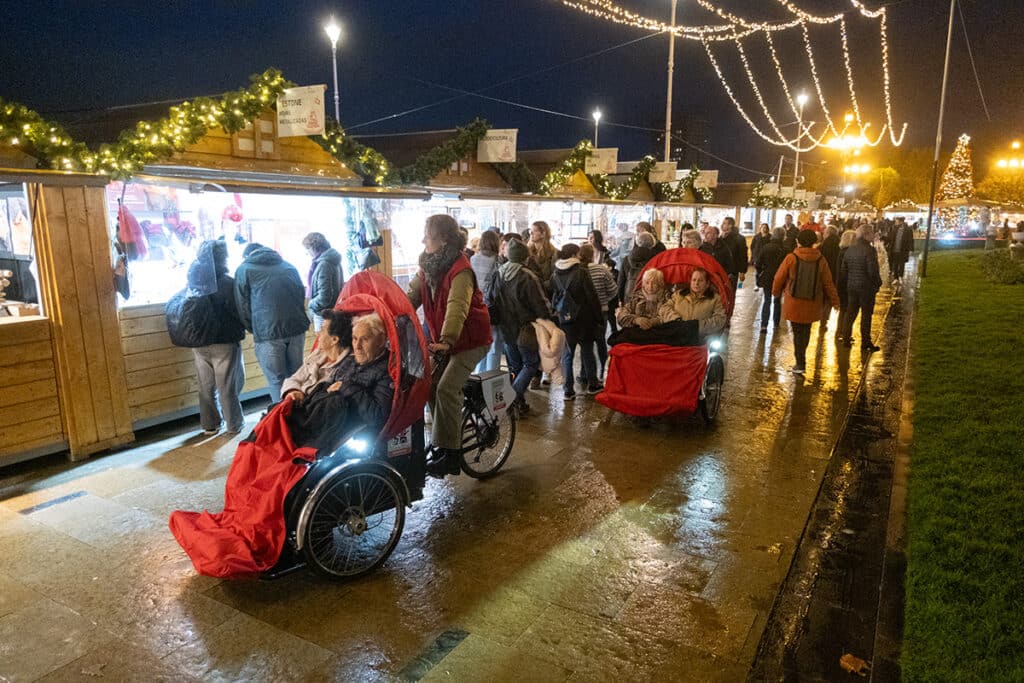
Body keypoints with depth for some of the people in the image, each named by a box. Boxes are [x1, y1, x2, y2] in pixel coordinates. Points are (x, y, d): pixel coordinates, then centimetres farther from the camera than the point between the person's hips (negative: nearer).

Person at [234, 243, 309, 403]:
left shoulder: (244, 270, 7)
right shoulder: (289, 267, 20)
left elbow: (243, 306, 5)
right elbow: (301, 295, 19)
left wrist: (254, 330, 17)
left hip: (268, 332, -4)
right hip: (296, 328, 4)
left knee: (276, 380, 3)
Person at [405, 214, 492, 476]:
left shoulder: (460, 270, -23)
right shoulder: (428, 266, 4)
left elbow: (457, 307, -36)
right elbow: (411, 297, 0)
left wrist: (446, 341, -48)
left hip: (470, 340, -8)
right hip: (443, 339, 8)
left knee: (446, 388, -19)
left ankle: (450, 454, -10)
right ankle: (443, 441, 17)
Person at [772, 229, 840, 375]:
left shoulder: (791, 258, -11)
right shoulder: (820, 260, -3)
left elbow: (779, 278, -3)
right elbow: (828, 283, 3)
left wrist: (776, 292, 16)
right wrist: (835, 301, 15)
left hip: (794, 302, -2)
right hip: (812, 304, 2)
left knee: (797, 332, 6)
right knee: (805, 331, 17)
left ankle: (800, 364, 5)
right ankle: (801, 361, 24)